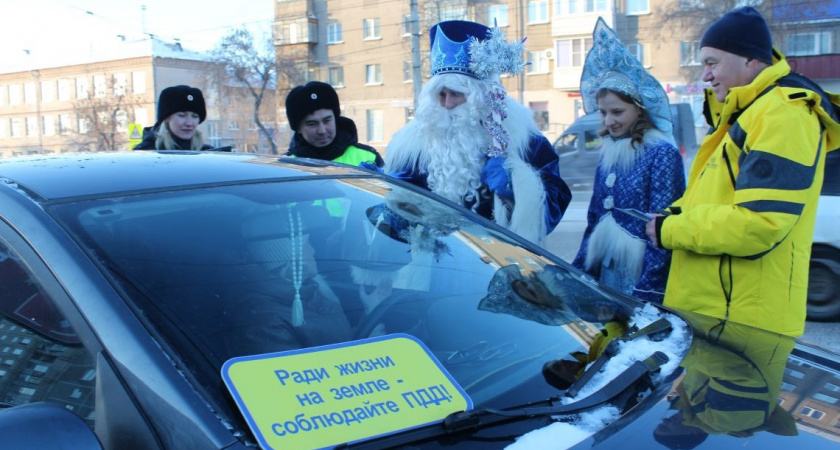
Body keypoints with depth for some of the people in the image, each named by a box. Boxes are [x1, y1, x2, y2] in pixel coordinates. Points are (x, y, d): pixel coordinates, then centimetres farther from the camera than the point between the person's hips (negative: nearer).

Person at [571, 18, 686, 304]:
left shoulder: (662, 154, -11)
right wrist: (577, 271, 13)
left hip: (640, 279, -6)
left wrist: (645, 291, -18)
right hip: (603, 276, 7)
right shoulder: (608, 154, 10)